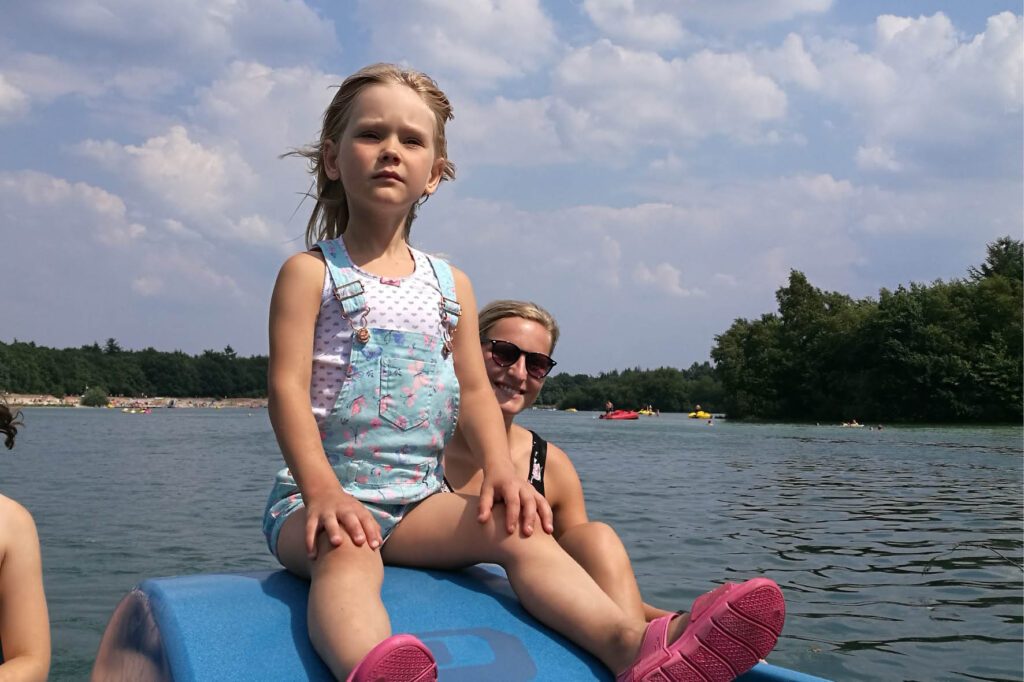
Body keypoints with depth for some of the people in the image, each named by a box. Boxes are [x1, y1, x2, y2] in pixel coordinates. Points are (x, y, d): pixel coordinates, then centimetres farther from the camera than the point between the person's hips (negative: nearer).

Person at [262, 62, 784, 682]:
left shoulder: (450, 285, 14)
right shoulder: (311, 273, 1)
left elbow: (475, 390, 10)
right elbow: (289, 387, -9)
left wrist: (499, 467, -11)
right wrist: (322, 492, -24)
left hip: (417, 498, 4)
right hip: (323, 495, -4)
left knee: (517, 529, -22)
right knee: (347, 549, -37)